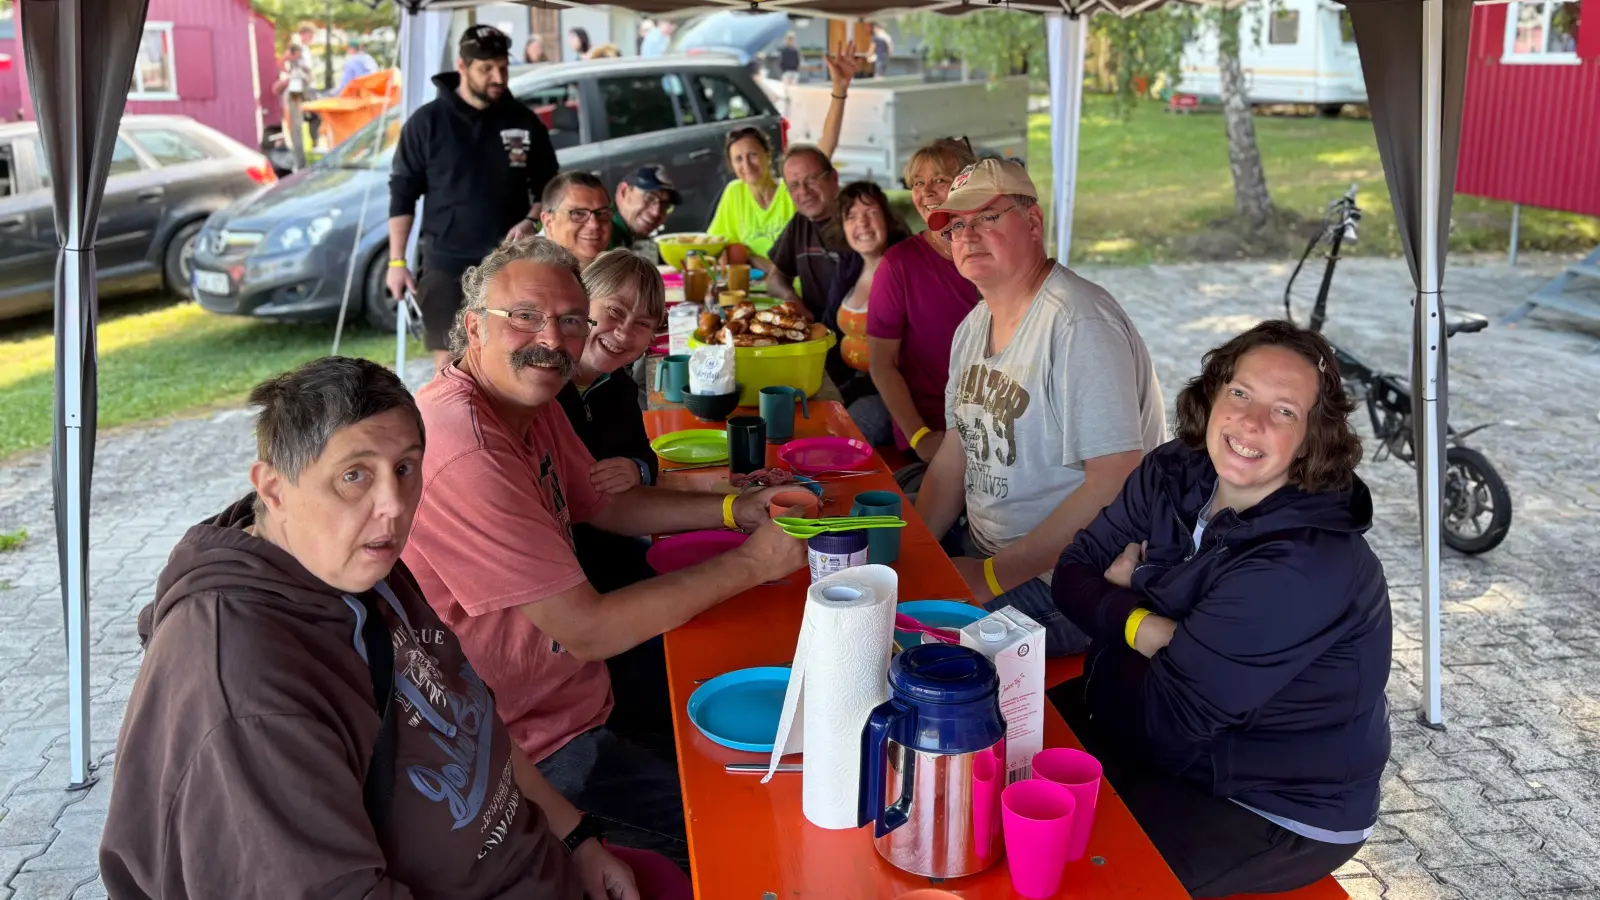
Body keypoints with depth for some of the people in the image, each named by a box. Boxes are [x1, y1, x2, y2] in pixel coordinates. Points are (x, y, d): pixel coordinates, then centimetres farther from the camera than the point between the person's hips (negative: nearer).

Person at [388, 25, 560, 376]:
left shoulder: (524, 122, 3)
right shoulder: (427, 122, -3)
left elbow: (548, 187, 12)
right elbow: (402, 194, 1)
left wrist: (531, 221, -9)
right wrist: (396, 261, -4)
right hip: (446, 262, -2)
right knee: (448, 361, 1)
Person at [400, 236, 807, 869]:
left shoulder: (530, 401, -1)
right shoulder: (467, 452, -31)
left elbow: (606, 506, 14)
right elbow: (588, 630, -28)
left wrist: (739, 508, -1)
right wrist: (753, 563, -20)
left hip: (570, 690, 10)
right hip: (535, 751, -9)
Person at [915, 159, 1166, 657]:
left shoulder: (1079, 325, -21)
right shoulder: (975, 326, 9)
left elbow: (1115, 482, -26)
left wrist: (994, 576, -22)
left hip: (1060, 582, -8)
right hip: (981, 548, 8)